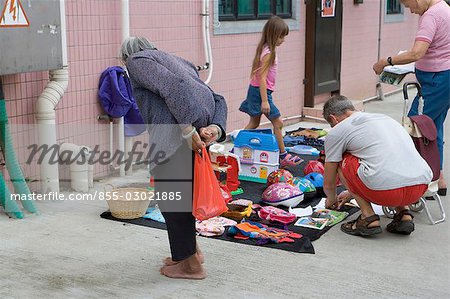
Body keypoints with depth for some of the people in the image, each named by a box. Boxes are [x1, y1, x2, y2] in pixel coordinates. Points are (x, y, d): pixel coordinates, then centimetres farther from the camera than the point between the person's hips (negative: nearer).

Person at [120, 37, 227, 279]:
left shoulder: (137, 60, 9)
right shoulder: (175, 60, 32)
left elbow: (173, 86, -12)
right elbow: (217, 99, 20)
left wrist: (187, 130, -15)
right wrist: (216, 128, 4)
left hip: (175, 132, -8)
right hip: (204, 122, 8)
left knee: (171, 195, 4)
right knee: (181, 192, 23)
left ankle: (190, 264, 14)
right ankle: (190, 249, 34)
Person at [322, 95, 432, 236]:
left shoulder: (336, 132, 11)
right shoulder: (384, 118, 32)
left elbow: (328, 184, 20)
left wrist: (332, 200, 44)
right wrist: (351, 194, 57)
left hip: (387, 190, -7)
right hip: (422, 185, 7)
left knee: (342, 161, 18)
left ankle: (368, 217, 9)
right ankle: (404, 215, 17)